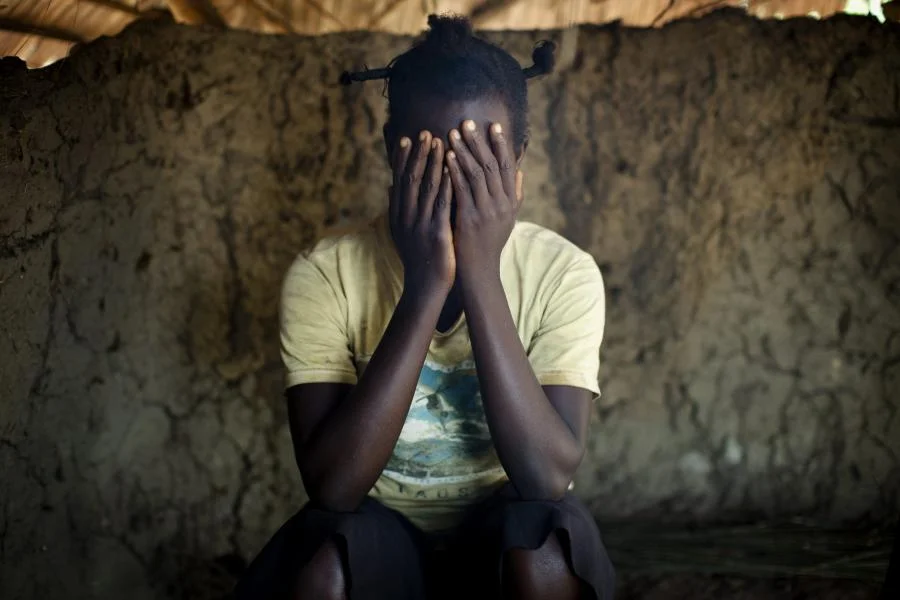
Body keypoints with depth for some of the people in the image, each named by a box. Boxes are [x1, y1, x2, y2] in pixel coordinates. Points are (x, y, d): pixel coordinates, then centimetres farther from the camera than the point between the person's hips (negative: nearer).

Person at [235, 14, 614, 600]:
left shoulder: (563, 272, -15)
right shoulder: (324, 275, -16)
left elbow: (549, 476, -27)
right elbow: (332, 487, -27)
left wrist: (481, 275, -32)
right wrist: (424, 285, -31)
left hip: (504, 546, 1)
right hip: (379, 540, 0)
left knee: (547, 543, -32)